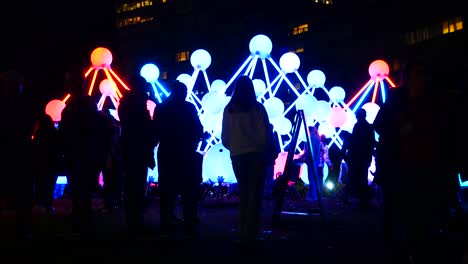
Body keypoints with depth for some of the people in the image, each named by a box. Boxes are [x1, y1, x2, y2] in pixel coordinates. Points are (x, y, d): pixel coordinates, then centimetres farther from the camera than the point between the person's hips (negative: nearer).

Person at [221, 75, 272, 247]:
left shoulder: (229, 109, 3)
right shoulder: (257, 107, -4)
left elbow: (225, 137, 5)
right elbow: (266, 133, -5)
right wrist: (264, 150, 11)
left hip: (237, 155, 3)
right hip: (256, 154, -3)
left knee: (243, 194, 15)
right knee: (254, 194, 2)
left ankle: (243, 235, 16)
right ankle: (251, 235, 0)